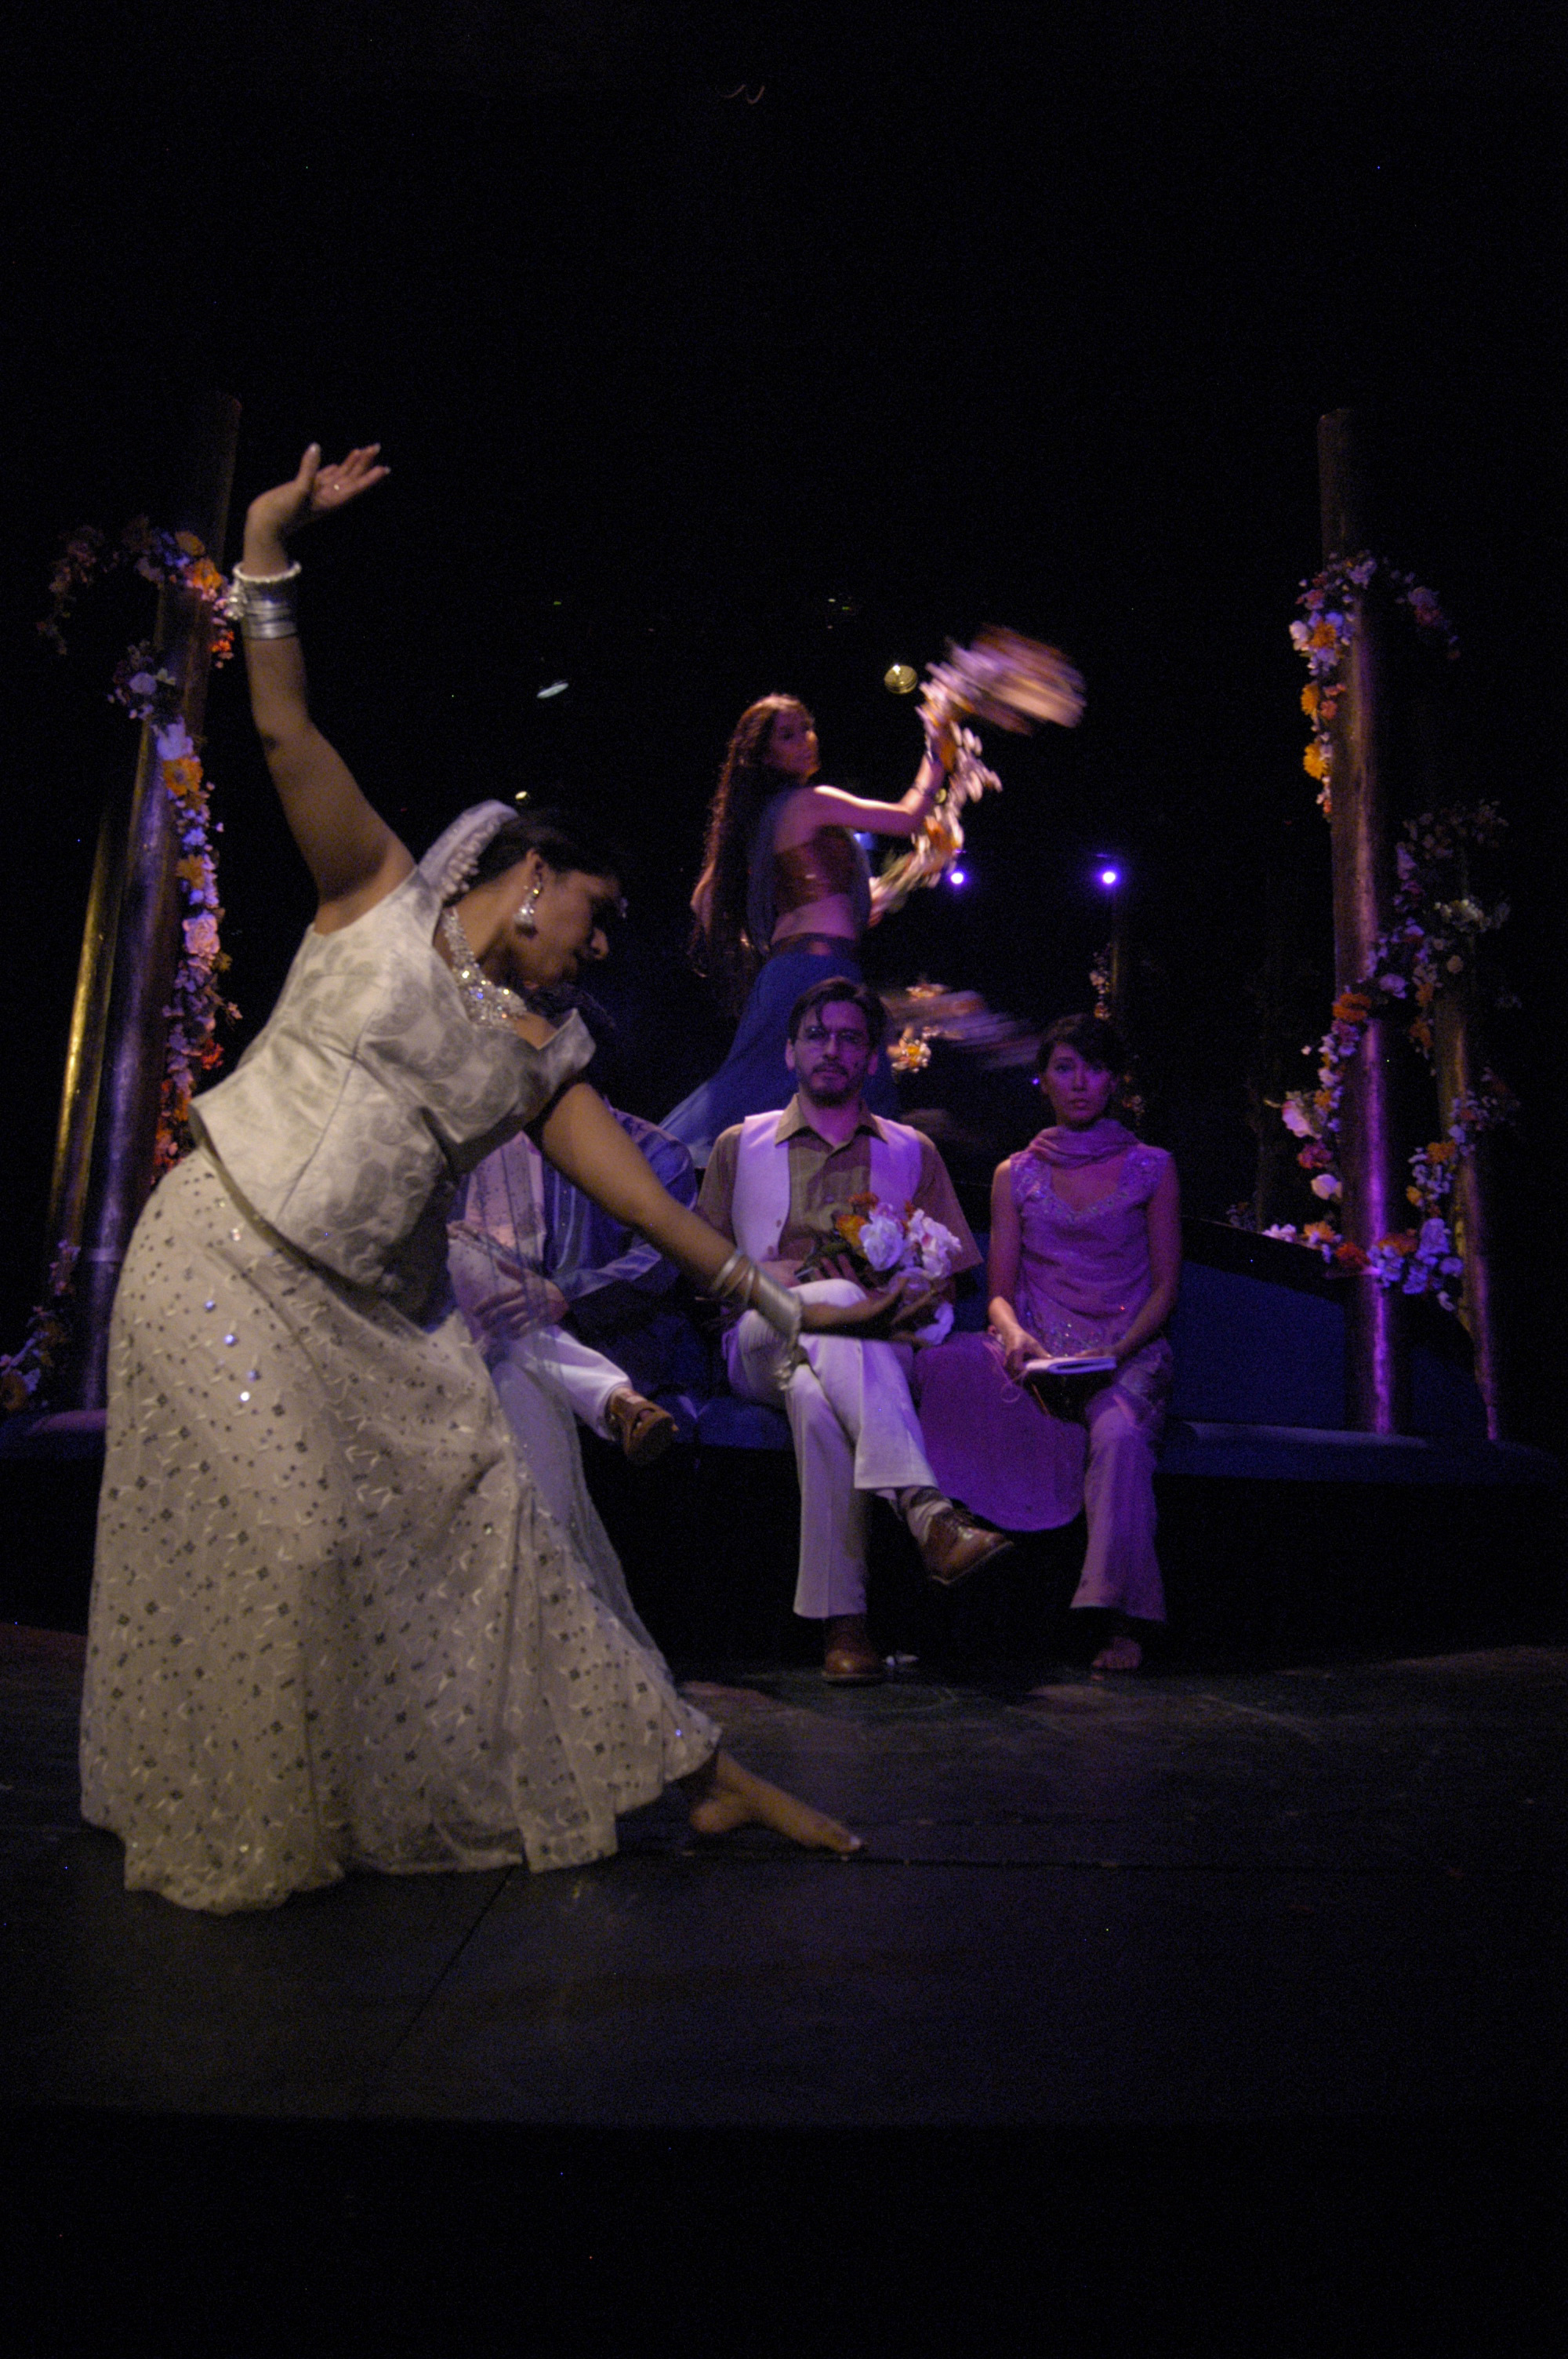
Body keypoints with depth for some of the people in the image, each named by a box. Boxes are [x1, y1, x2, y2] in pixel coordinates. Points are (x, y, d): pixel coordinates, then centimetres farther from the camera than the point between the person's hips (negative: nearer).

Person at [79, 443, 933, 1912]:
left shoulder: (546, 1054, 8)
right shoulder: (380, 897, 1)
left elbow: (637, 1195, 3)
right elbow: (288, 737, -7)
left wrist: (773, 1298, -3)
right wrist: (268, 556, -15)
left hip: (376, 1314, 4)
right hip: (225, 1258, -4)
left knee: (487, 1517, 2)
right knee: (283, 1536, -10)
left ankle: (700, 1775, 7)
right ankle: (251, 1837, 13)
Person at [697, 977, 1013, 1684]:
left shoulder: (912, 1153, 21)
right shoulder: (741, 1145, 20)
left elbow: (951, 1275, 16)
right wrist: (774, 1278, -5)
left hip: (879, 1348, 1)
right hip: (761, 1344, -1)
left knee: (818, 1398, -39)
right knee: (841, 1299, -38)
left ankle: (841, 1616, -44)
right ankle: (928, 1516, -50)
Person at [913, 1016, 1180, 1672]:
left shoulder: (1151, 1167, 11)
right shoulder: (1015, 1175, 14)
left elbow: (1165, 1287, 6)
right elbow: (1000, 1292, 10)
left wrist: (1116, 1353, -12)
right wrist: (1014, 1334, -14)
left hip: (1127, 1354, -1)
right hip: (1039, 1354, 2)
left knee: (1119, 1432, -36)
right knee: (945, 1363, -32)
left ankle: (1122, 1623, -29)